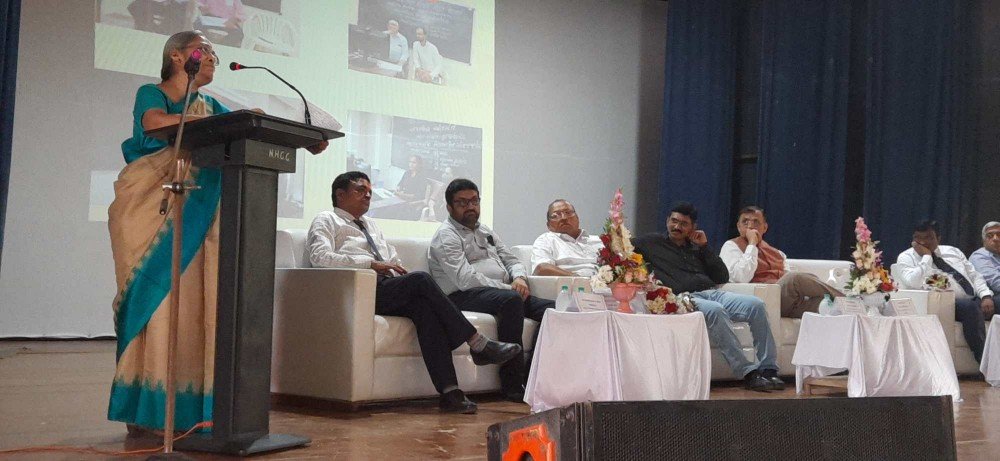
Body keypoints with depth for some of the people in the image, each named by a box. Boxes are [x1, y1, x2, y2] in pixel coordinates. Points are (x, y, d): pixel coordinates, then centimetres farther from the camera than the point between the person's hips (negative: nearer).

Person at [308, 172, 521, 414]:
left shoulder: (370, 224, 33)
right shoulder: (327, 221, 11)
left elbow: (393, 260, 31)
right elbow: (320, 257, -9)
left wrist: (400, 271, 5)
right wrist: (371, 263, -15)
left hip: (389, 290, 6)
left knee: (424, 306, -28)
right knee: (421, 279, -28)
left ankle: (449, 391, -39)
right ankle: (479, 344, -26)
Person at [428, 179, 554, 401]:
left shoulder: (486, 232, 28)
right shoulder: (446, 236, 0)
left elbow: (512, 260, 26)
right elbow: (466, 278, -14)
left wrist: (520, 278, 0)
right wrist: (508, 288, -14)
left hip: (504, 291, 8)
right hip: (464, 297, -8)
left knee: (552, 308, -15)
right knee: (511, 300, -37)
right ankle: (512, 383, -33)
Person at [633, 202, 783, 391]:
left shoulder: (696, 248, 27)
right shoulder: (651, 242, 16)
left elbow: (723, 277, 18)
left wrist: (704, 247, 12)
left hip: (712, 292, 6)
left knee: (756, 305, -18)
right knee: (716, 311, -37)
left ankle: (768, 369, -18)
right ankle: (748, 372, -35)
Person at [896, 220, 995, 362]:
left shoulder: (953, 251, 23)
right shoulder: (906, 257, 5)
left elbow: (975, 276, 17)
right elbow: (914, 283, -14)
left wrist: (986, 296, -1)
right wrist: (926, 256, -7)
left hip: (976, 300, 6)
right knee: (970, 307, -34)